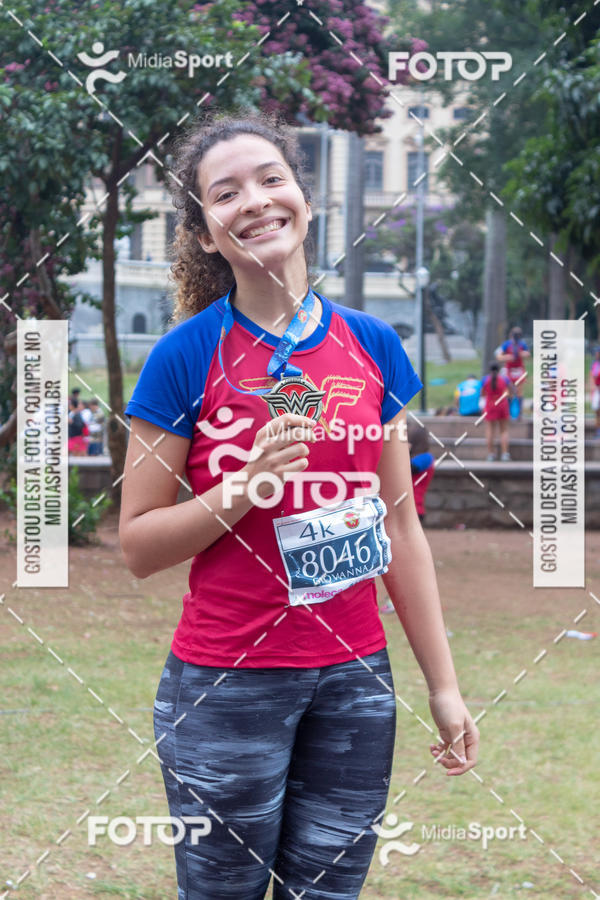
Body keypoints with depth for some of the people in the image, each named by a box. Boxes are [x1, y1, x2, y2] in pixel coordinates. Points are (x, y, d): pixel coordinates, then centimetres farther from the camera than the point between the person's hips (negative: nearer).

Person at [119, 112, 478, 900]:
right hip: (226, 683, -3)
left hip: (355, 679, 3)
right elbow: (138, 546, -4)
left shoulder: (372, 345, 5)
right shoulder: (186, 357, -6)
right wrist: (244, 489, -19)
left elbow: (401, 528, 10)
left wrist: (444, 686, 8)